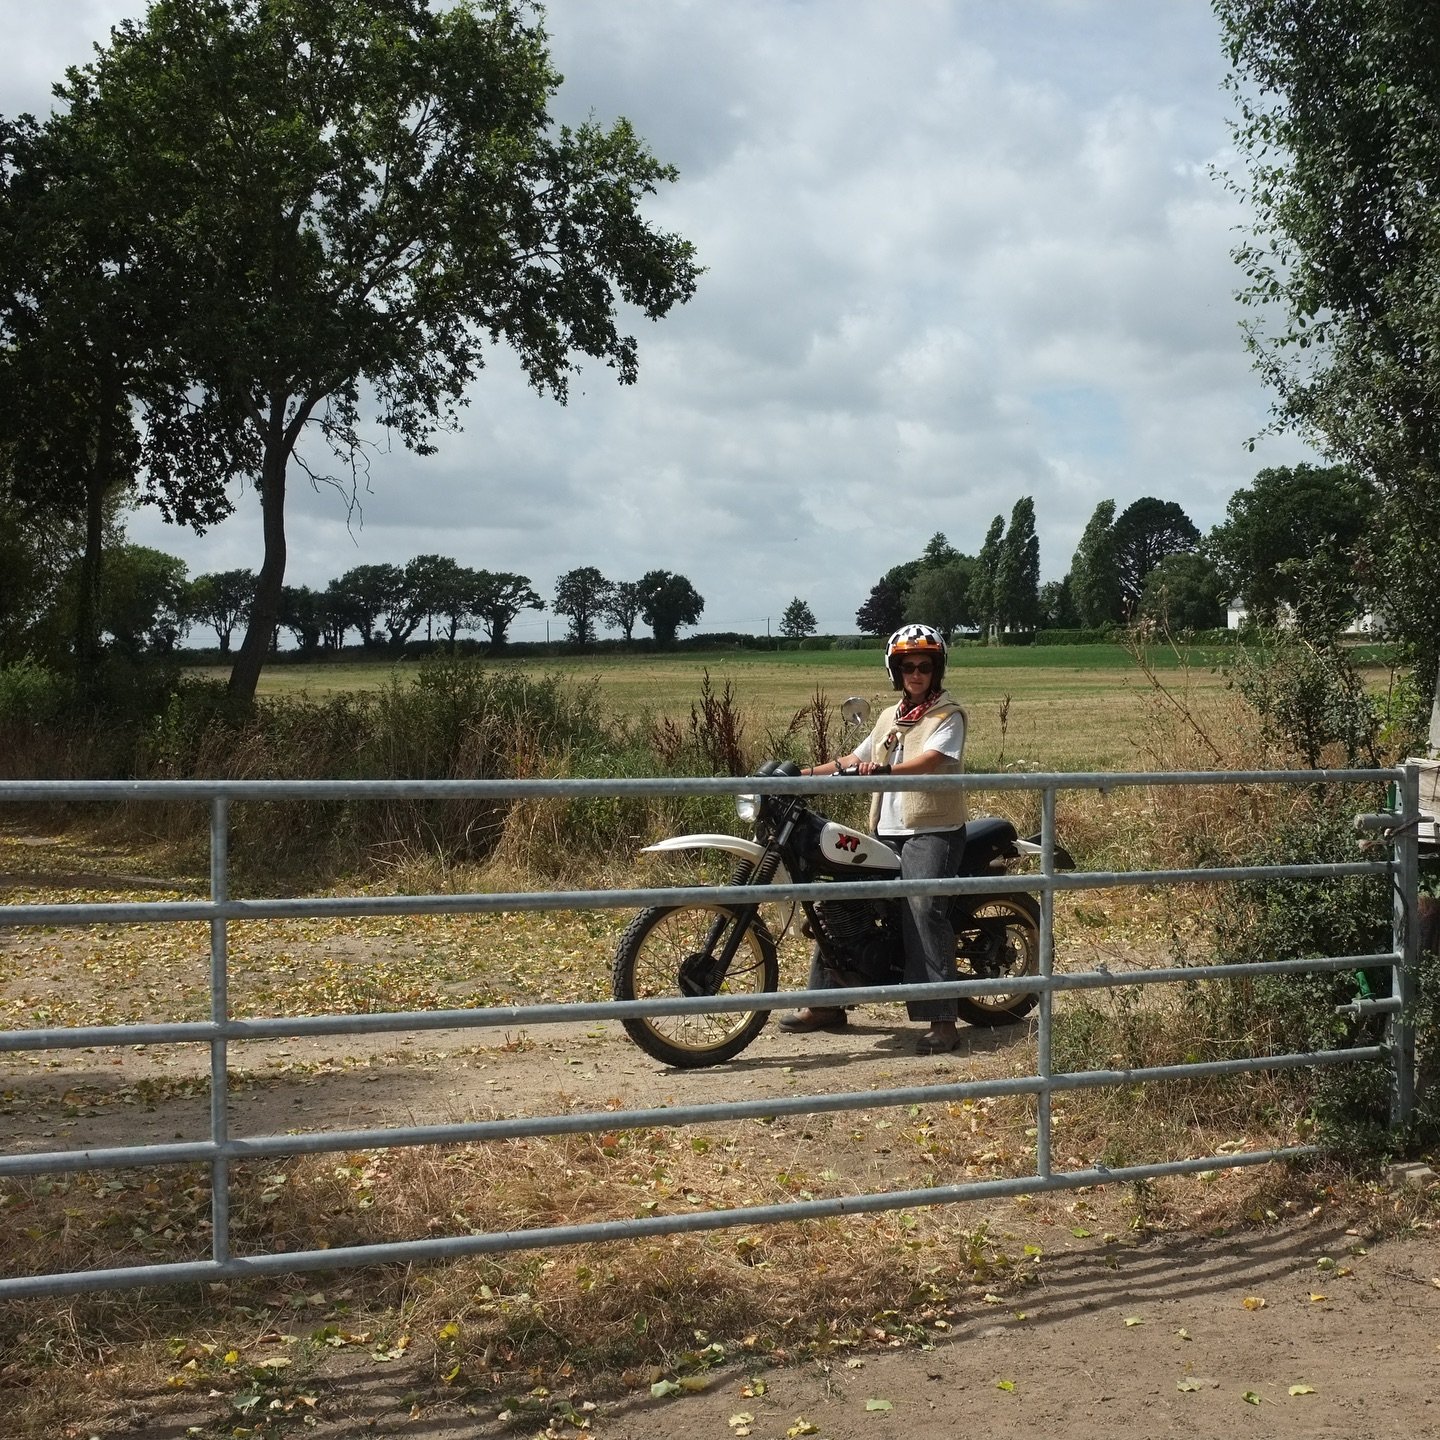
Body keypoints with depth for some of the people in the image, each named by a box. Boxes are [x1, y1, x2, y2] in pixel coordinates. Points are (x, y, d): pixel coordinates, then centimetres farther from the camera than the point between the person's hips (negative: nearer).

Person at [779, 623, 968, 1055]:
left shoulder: (948, 715, -4)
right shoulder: (890, 717, 20)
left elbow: (928, 762, -21)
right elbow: (856, 759, 27)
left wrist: (885, 771, -39)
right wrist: (803, 773, 18)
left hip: (932, 831, -8)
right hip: (886, 832, 8)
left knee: (924, 909, -26)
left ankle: (942, 1022, -26)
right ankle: (827, 1003, 17)